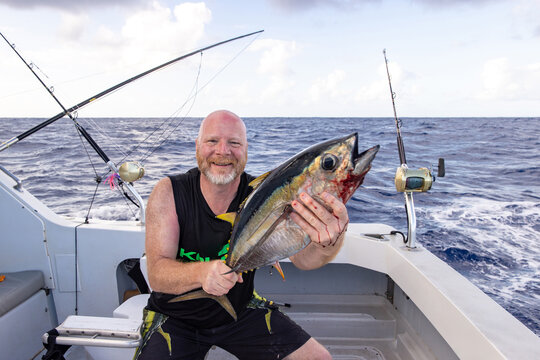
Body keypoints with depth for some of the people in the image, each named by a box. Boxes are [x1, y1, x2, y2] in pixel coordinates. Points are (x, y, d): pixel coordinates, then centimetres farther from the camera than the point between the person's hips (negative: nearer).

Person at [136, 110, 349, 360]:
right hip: (175, 318, -1)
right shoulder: (169, 193, -18)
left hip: (241, 309, 2)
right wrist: (202, 272, -46)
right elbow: (156, 274, -24)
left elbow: (301, 256, -27)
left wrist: (330, 241, -51)